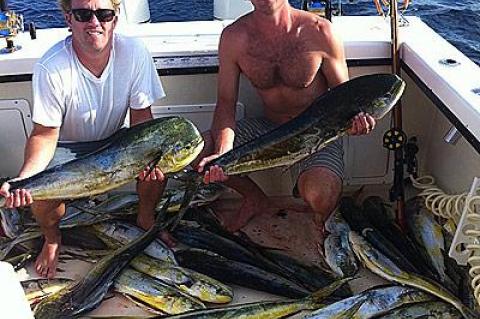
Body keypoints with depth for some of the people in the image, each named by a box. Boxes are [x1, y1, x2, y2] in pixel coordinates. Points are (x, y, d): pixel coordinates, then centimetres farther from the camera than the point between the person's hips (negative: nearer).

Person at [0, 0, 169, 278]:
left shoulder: (134, 52, -21)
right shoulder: (51, 68, -27)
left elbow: (141, 115, -12)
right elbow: (45, 134, -20)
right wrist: (24, 177, -38)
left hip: (114, 140, 2)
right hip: (66, 145, -2)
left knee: (157, 164, -24)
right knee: (41, 195, -28)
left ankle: (145, 218, 10)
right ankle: (52, 239, 10)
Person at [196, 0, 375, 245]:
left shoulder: (319, 30, -18)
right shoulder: (233, 37, -11)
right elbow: (226, 102, -9)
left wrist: (354, 119, -32)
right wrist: (222, 153, -27)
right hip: (268, 128, 4)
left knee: (319, 195, -35)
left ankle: (321, 220, 8)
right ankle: (256, 199, 14)